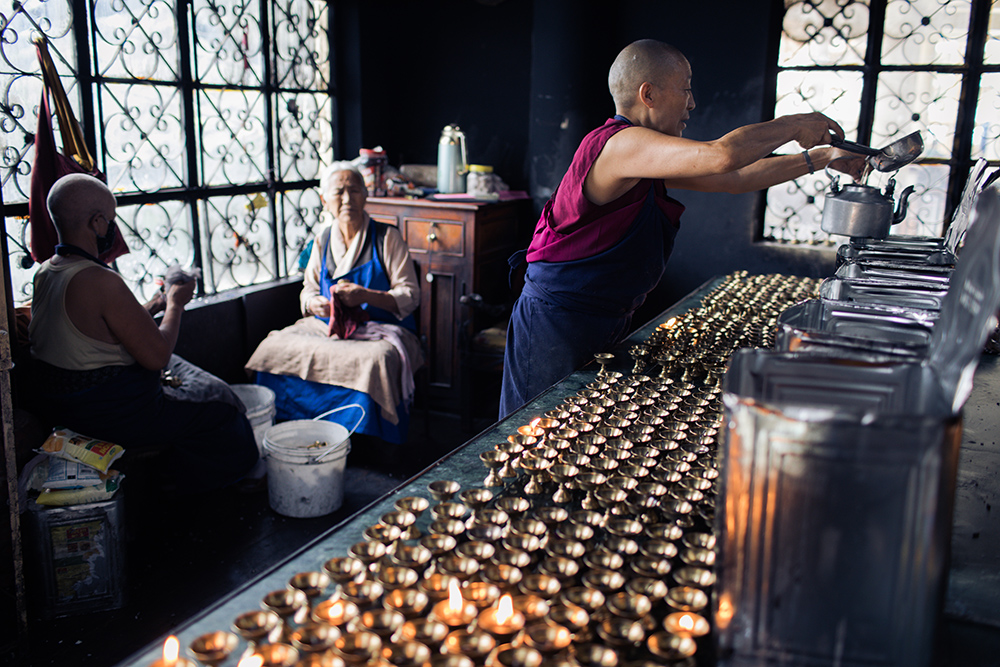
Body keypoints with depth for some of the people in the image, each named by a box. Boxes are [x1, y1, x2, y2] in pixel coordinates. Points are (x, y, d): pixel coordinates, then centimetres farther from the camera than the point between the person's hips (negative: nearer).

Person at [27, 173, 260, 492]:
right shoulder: (101, 282, -28)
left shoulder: (45, 272, 2)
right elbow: (157, 355, -23)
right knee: (218, 408, 8)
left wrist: (154, 305, 14)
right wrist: (175, 304, -7)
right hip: (107, 414, -10)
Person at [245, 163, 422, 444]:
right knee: (274, 348, -20)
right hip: (327, 326, 5)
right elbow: (308, 289, 17)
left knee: (371, 362, -39)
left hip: (382, 329, -4)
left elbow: (410, 296, -6)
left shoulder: (387, 237, -2)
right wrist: (314, 303, -9)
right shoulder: (323, 239, 12)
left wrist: (366, 296, -23)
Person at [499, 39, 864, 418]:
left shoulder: (648, 158, 13)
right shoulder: (620, 144, -20)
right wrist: (794, 126, -13)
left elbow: (736, 178, 19)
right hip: (557, 325, -10)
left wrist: (819, 159, 18)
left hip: (608, 324, 10)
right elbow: (722, 156, -30)